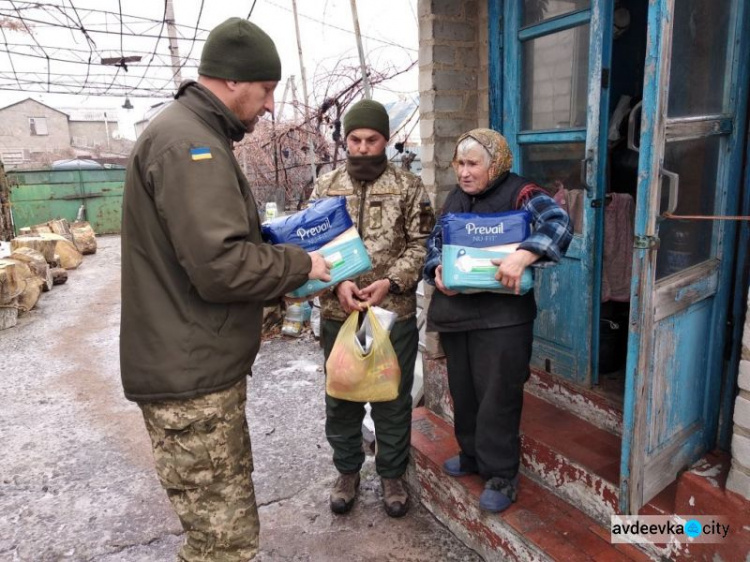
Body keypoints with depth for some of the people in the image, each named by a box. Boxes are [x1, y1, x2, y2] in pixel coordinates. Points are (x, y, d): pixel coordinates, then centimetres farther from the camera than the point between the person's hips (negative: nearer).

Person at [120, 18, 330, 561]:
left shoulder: (195, 135, 17)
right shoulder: (188, 144, -19)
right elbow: (220, 267, -27)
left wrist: (278, 242, 10)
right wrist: (300, 264, -12)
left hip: (201, 367, 11)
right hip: (191, 377, -11)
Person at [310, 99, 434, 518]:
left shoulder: (409, 187, 1)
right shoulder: (325, 187, 6)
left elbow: (420, 244, -2)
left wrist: (390, 282, -17)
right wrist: (337, 283, -14)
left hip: (395, 313, -1)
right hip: (338, 313, 2)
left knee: (393, 398, 11)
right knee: (340, 397, 14)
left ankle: (393, 475, 32)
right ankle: (348, 471, 35)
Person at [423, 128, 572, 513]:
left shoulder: (518, 192, -8)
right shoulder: (455, 198, 13)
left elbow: (558, 223, -23)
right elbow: (434, 241, 15)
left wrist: (522, 256, -37)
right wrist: (438, 270, -5)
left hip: (502, 316, -7)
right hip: (455, 312, 7)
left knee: (497, 395, 0)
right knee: (463, 390, 18)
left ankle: (501, 475, 17)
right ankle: (472, 455, 38)